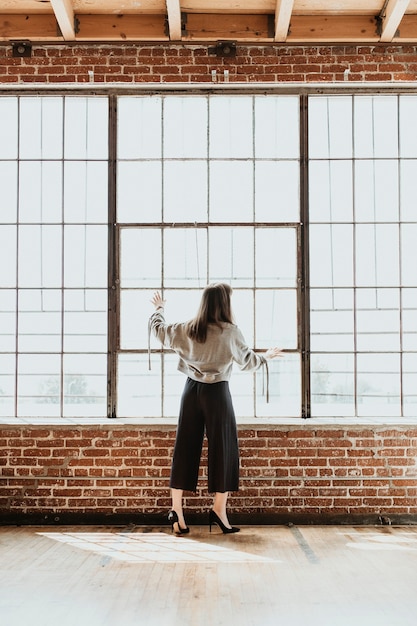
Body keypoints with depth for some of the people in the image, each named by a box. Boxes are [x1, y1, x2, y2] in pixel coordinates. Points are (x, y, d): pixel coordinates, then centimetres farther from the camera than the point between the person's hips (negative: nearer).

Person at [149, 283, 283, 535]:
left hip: (192, 391, 4)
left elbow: (159, 329, 17)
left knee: (185, 450, 7)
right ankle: (219, 509, 10)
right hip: (217, 393, -4)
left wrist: (159, 308, 37)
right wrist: (266, 356, 22)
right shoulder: (230, 332, -10)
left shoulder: (187, 329, 2)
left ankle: (176, 510, 9)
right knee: (223, 450, 6)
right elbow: (248, 361, 1)